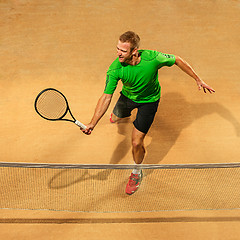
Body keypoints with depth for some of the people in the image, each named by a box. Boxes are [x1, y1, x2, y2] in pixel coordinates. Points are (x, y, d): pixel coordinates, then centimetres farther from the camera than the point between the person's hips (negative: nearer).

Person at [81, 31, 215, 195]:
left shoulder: (152, 58, -37)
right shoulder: (115, 69, -32)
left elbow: (177, 60, -17)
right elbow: (106, 96, -30)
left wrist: (198, 79, -13)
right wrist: (93, 123, -41)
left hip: (149, 100, -3)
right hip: (128, 95, 3)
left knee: (137, 142, -6)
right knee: (115, 119, 30)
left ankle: (137, 173, 25)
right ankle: (124, 114, 72)